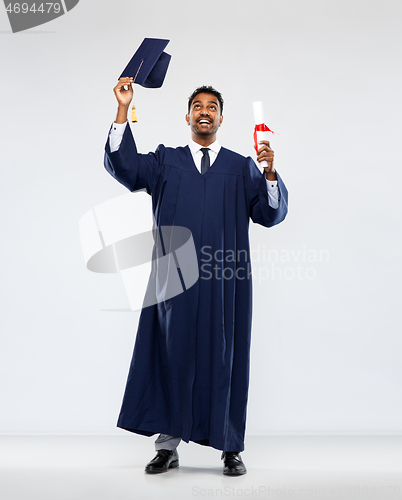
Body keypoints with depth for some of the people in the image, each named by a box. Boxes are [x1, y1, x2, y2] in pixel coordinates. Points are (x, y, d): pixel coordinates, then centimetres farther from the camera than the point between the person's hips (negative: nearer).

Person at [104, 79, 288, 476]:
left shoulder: (241, 167, 13)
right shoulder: (164, 161, 13)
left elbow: (271, 214, 5)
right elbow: (122, 164, -2)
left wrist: (270, 173, -12)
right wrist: (123, 108, -10)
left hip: (224, 279, 0)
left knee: (224, 357, 2)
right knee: (174, 355, 3)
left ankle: (231, 448, 13)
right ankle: (168, 445, 15)